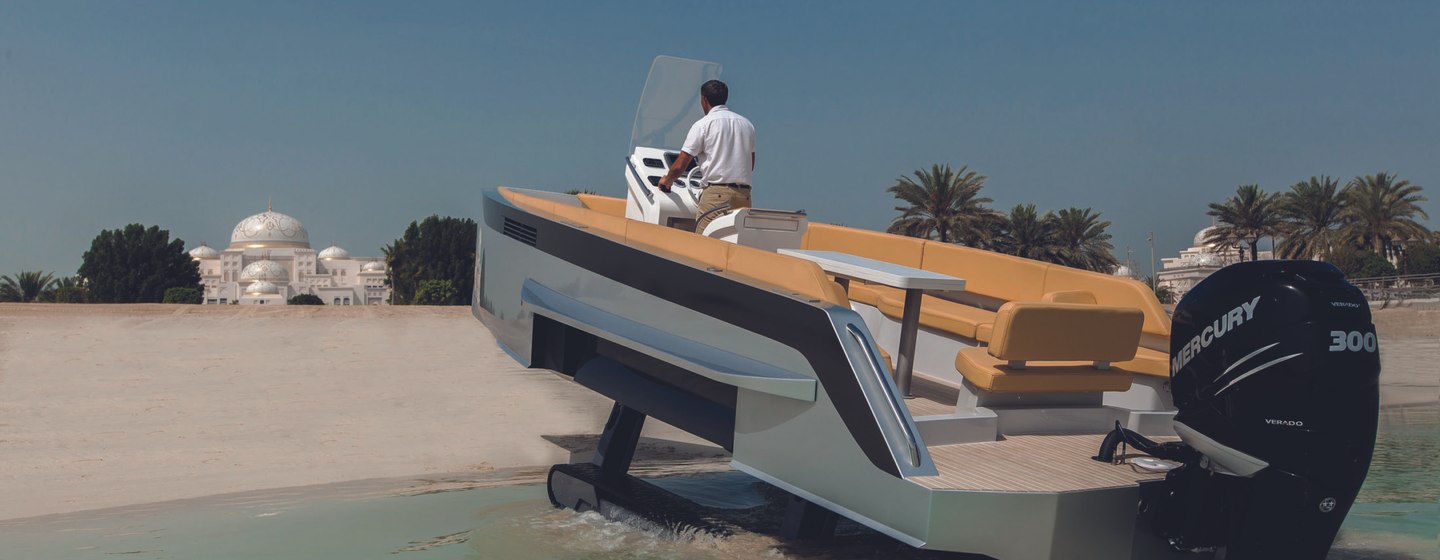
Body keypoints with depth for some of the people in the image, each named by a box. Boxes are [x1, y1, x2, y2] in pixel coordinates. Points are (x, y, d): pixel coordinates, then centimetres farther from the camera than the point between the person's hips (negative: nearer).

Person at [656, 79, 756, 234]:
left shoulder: (702, 125, 1)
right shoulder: (747, 124, 18)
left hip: (717, 194, -5)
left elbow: (679, 166, 1)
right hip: (744, 196, 5)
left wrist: (667, 181, 20)